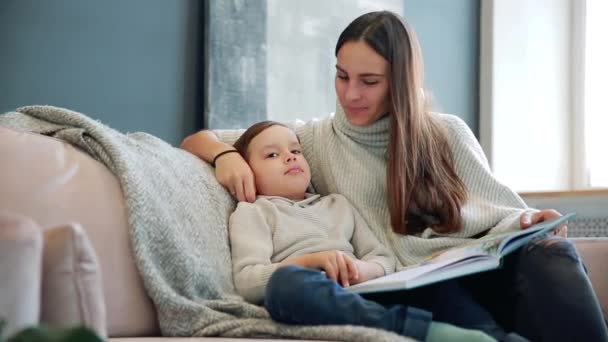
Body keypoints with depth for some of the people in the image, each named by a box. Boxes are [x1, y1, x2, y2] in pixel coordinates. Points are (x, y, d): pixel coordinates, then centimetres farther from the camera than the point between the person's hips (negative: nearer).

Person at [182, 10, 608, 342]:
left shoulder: (447, 133, 17)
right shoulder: (315, 142, 14)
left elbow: (496, 210, 15)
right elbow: (196, 141, 18)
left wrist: (526, 223, -9)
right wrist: (227, 155, -6)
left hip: (485, 266, 2)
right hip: (417, 285, -2)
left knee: (549, 251, -35)